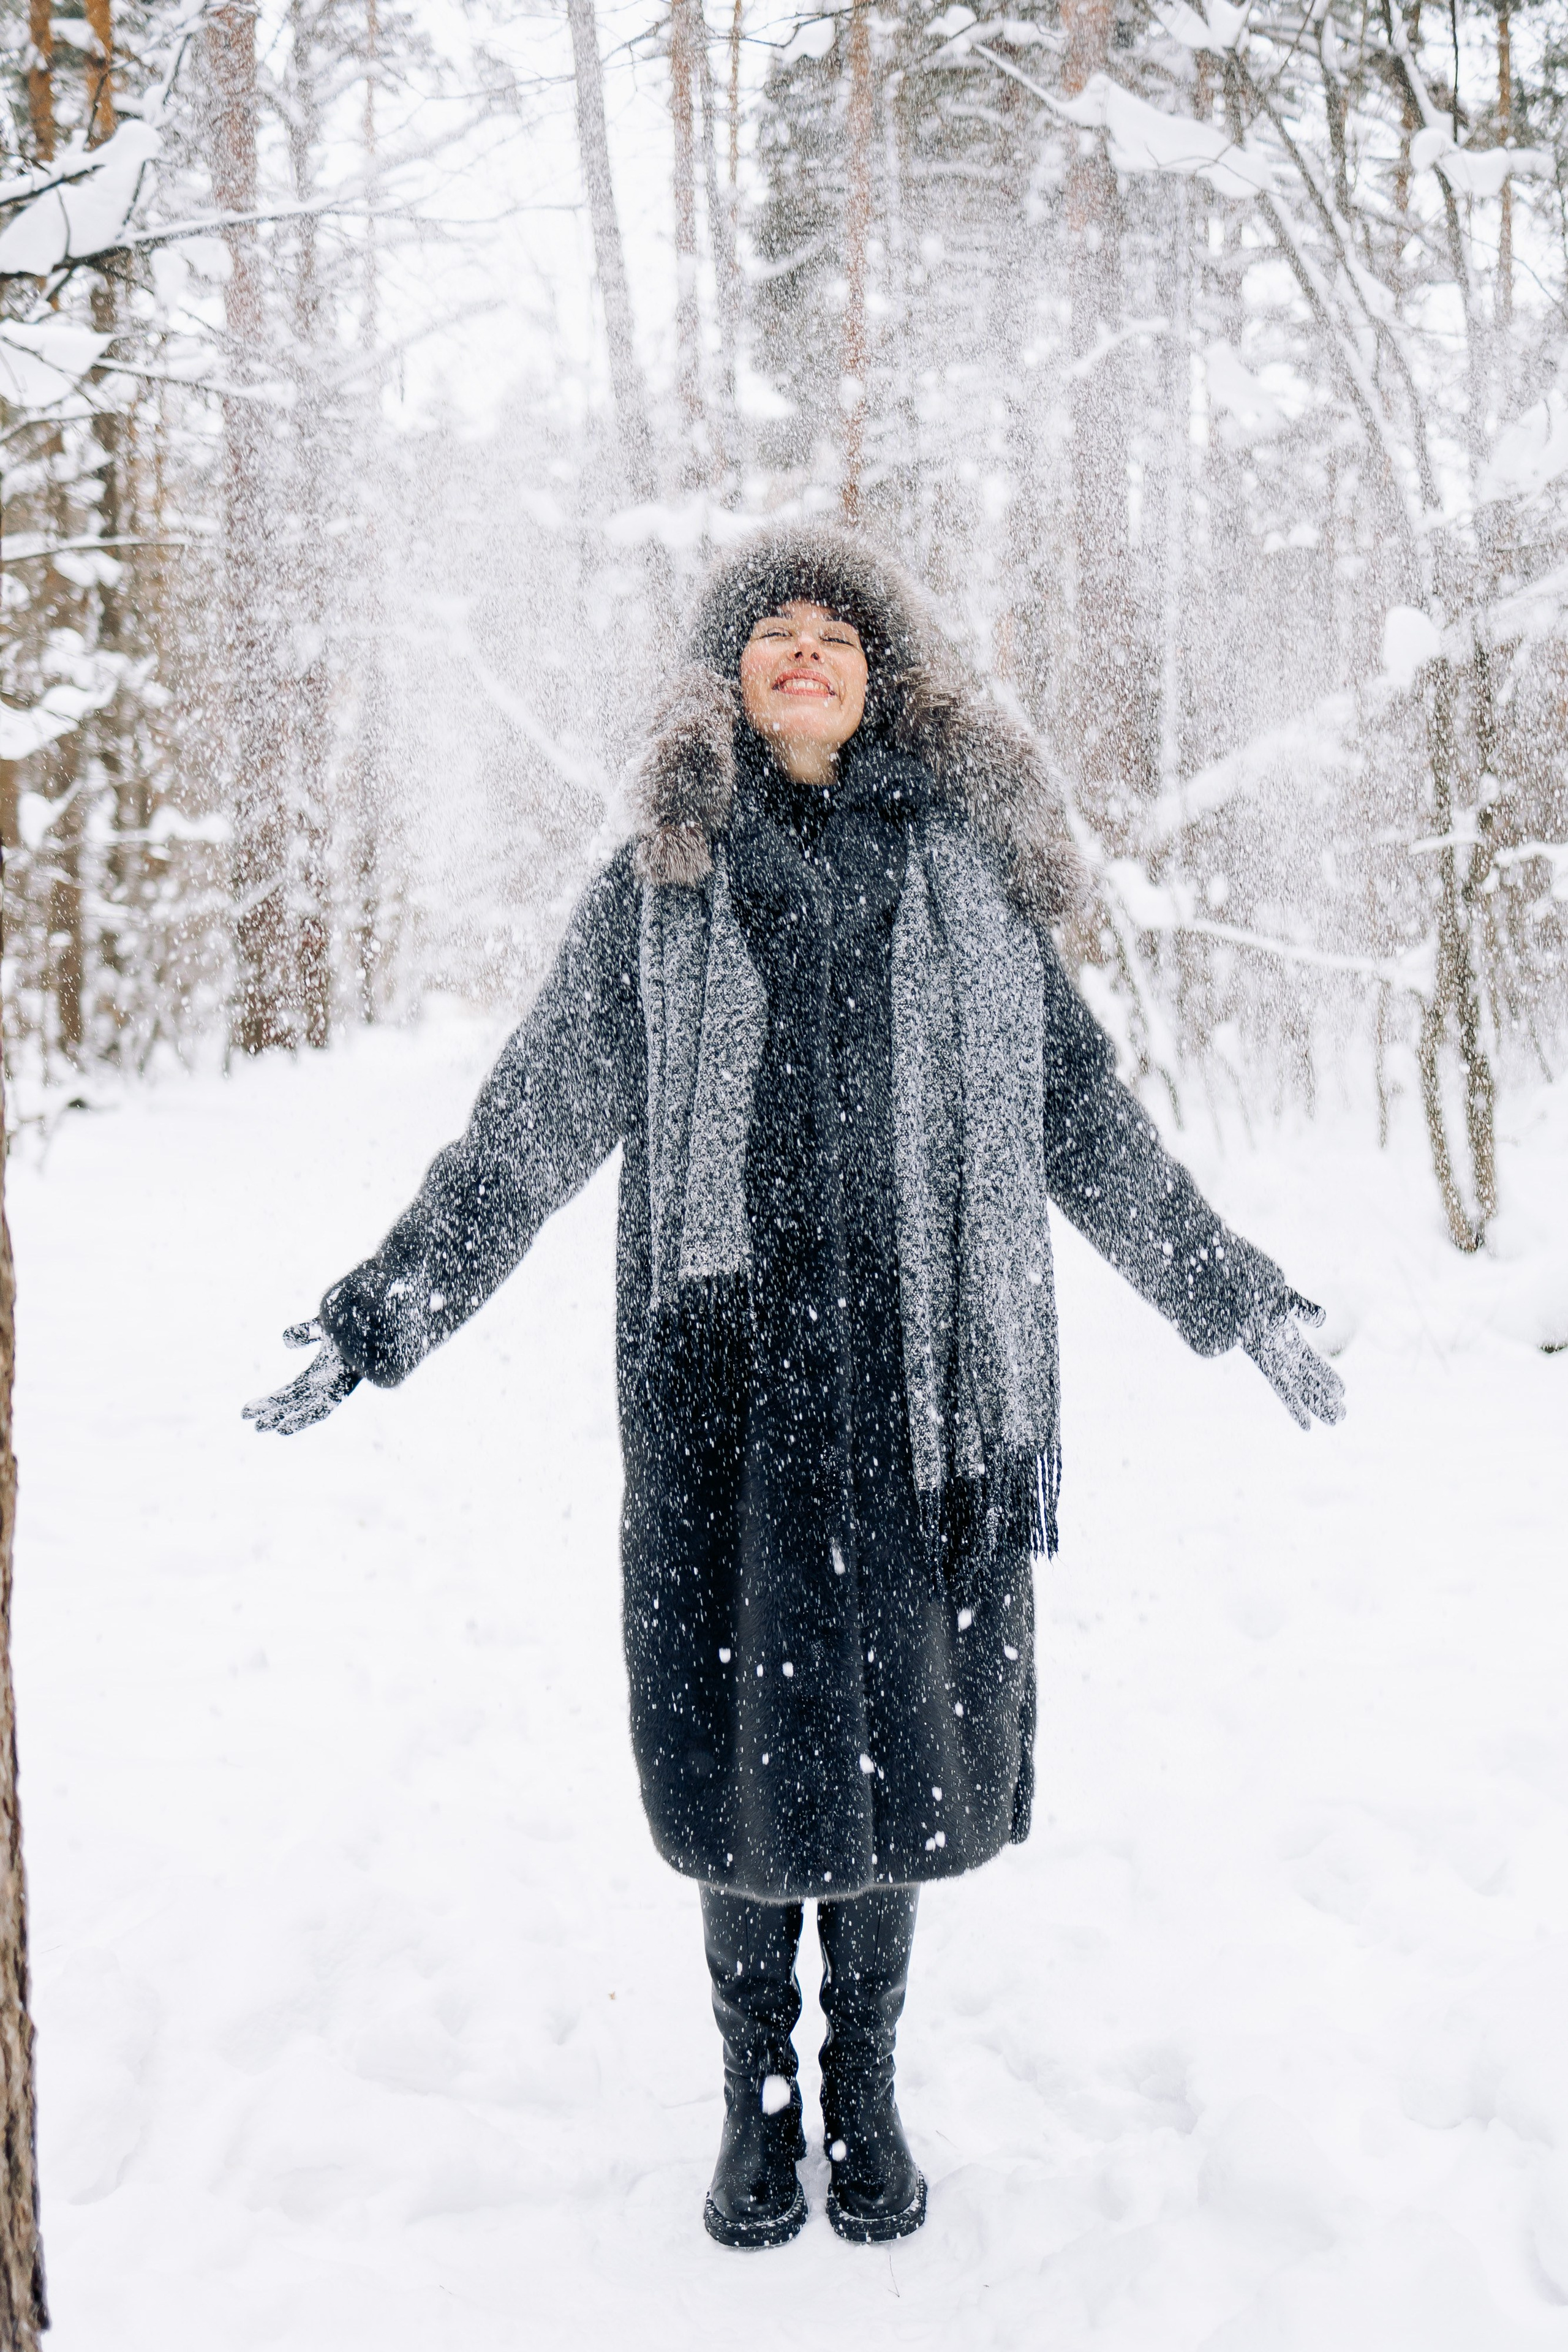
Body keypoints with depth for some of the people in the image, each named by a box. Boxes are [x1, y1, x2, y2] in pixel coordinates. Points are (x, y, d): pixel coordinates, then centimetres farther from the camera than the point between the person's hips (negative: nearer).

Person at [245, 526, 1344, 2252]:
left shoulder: (974, 880, 11)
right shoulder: (655, 886, 7)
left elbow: (1091, 1124, 16)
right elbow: (524, 1132, 8)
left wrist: (1239, 1301, 17)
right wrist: (380, 1318, 4)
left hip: (927, 1368, 1)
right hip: (724, 1368, -1)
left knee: (903, 1720, 7)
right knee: (743, 1721, 4)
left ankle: (866, 2093, 27)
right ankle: (759, 2097, 24)